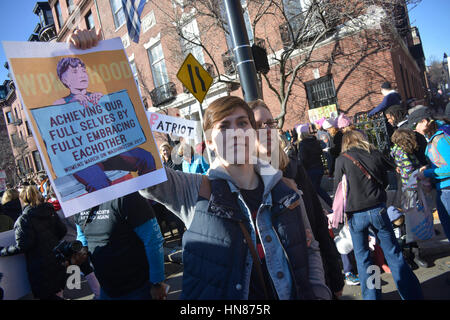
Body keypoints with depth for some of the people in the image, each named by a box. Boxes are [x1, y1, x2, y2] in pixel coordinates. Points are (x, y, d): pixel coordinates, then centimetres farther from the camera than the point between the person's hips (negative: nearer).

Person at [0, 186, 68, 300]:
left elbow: (22, 246, -21)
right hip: (58, 260, 6)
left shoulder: (23, 220, -16)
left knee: (46, 295, 8)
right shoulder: (50, 212, 2)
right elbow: (62, 231, 4)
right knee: (57, 293, 20)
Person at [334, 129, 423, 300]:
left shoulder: (342, 159, -3)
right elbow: (385, 180, 16)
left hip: (356, 214, -2)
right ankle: (412, 294, 18)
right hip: (378, 209, 3)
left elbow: (338, 189, 3)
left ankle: (372, 296, 17)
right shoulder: (375, 154, 5)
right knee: (393, 253, 11)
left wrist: (342, 212, 18)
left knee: (362, 257, 11)